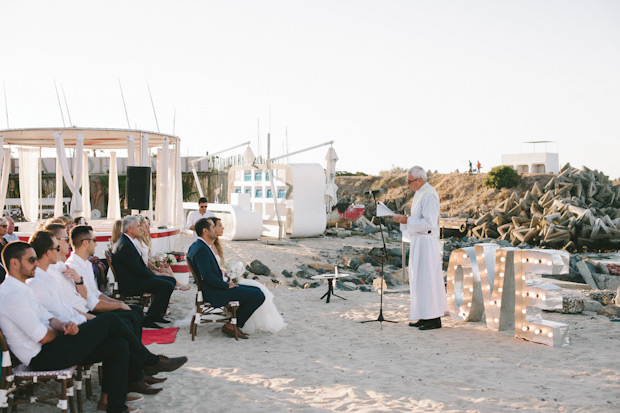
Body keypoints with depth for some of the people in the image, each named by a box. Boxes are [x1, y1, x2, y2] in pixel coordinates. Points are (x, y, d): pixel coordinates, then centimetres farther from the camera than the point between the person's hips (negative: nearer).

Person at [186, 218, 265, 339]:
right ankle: (232, 326, -2)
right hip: (215, 293, -11)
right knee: (259, 296, -12)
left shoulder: (195, 246, 12)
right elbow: (207, 276, -28)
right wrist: (226, 285, -17)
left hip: (213, 289, 11)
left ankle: (235, 324, 13)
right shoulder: (201, 249, -21)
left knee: (256, 291, 14)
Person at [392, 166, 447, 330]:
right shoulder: (419, 193, 15)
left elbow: (429, 223, -23)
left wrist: (407, 220, -20)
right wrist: (403, 219, 5)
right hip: (419, 241, 10)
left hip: (426, 242, -10)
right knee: (419, 278, 12)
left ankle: (435, 319, -2)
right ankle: (426, 316, 17)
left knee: (427, 279, -7)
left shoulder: (429, 196, -17)